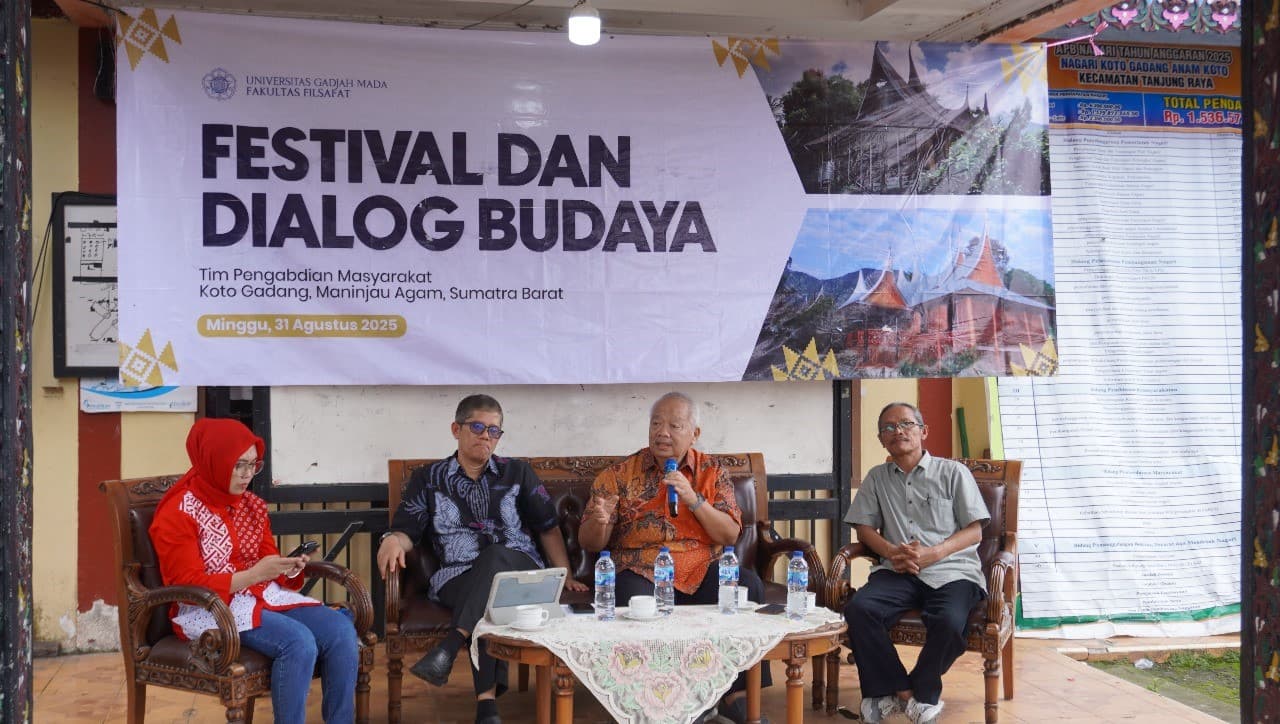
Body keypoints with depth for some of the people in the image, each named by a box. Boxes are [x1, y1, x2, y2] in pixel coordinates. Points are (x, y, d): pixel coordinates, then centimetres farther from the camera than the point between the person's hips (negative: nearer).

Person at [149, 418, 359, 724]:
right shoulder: (177, 514, -10)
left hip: (262, 595, 7)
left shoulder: (251, 505, 10)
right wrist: (255, 574, -25)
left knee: (340, 629, -17)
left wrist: (288, 568, -11)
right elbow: (188, 586, -15)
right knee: (298, 642, -31)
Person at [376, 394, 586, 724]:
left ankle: (449, 648, -49)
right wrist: (392, 540, -16)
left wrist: (565, 575, 7)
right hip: (459, 579, -1)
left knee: (495, 555, -38)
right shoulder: (428, 479, 16)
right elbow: (408, 530, 9)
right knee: (488, 602, -38)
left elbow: (548, 527, 18)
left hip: (520, 570, 1)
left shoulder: (517, 473, 18)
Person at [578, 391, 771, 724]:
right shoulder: (618, 475, 8)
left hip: (702, 571, 1)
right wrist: (599, 522, -18)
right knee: (633, 598, -36)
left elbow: (730, 535, 1)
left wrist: (693, 499, -13)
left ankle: (736, 694, -17)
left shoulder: (712, 472, 12)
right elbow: (590, 543, 6)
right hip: (641, 571, -1)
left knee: (748, 584, -28)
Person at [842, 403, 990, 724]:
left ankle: (921, 690, -5)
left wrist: (932, 554, -13)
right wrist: (891, 551, -8)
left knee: (949, 622, -34)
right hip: (898, 571, 3)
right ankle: (903, 691, -12)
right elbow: (864, 528, 15)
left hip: (951, 570, -2)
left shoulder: (953, 472, 8)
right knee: (858, 609, -28)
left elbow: (974, 531, 4)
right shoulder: (877, 478, 18)